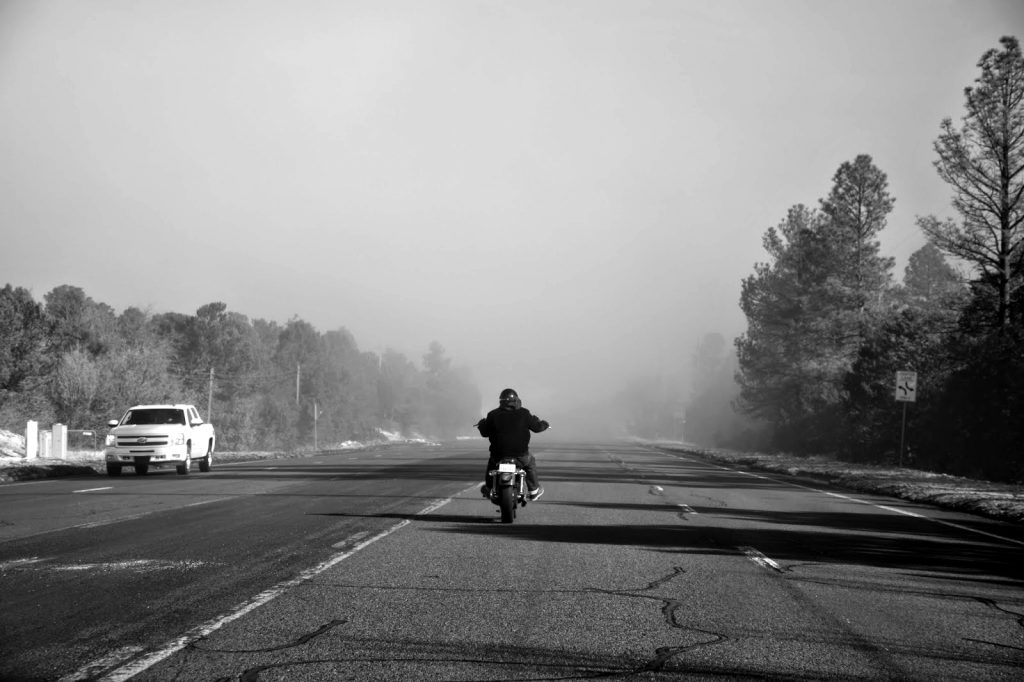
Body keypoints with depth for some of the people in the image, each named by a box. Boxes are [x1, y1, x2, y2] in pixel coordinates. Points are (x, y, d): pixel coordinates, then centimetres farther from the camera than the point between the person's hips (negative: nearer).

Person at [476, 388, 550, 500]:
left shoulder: (493, 415, -5)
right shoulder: (523, 414, -6)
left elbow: (485, 432, 4)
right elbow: (536, 427, 4)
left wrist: (481, 424, 27)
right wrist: (543, 424, 28)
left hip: (499, 454, 1)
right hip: (520, 456, -1)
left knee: (492, 461, 35)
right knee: (530, 462, 31)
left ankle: (488, 489, 40)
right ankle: (533, 490, 32)